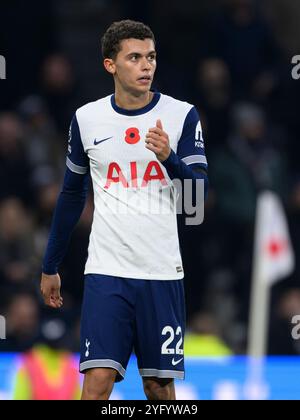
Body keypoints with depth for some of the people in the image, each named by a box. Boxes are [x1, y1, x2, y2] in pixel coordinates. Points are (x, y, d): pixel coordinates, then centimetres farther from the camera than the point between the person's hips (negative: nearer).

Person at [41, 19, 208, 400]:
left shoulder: (181, 115, -1)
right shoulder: (86, 119, 4)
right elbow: (72, 195, 16)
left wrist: (169, 158, -26)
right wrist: (50, 266, 18)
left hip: (162, 273, 0)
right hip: (106, 272, 0)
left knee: (160, 384, 5)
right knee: (98, 380, -12)